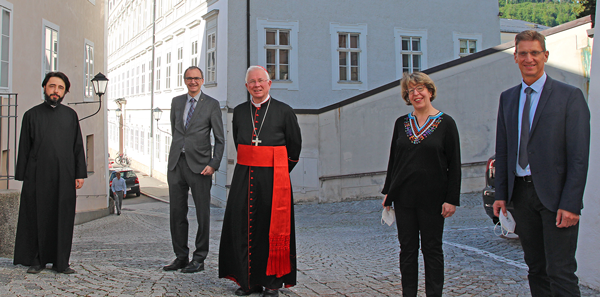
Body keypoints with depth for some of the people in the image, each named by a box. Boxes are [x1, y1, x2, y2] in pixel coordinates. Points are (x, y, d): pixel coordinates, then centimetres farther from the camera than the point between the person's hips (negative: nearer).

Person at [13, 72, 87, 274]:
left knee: (63, 219, 3)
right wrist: (22, 176, 0)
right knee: (37, 218, 2)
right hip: (38, 177, -1)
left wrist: (80, 174, 4)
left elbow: (78, 146, 11)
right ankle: (36, 261, 14)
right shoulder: (32, 115, 7)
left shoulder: (70, 115, 11)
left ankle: (61, 262, 11)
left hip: (64, 177, 1)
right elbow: (24, 148, 6)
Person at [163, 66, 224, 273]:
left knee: (202, 213, 0)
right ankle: (181, 257, 19)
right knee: (177, 212, 7)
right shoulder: (176, 102, 14)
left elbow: (220, 139, -1)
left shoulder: (212, 105, 0)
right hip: (176, 163, 5)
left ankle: (199, 259, 11)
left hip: (199, 166, -4)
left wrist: (214, 164, -10)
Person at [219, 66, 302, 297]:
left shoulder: (284, 111, -1)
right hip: (244, 176, 4)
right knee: (243, 226, 3)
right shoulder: (239, 112, 9)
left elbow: (295, 145, 8)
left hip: (273, 177, -3)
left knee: (272, 228, 1)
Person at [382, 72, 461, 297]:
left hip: (432, 198, -3)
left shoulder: (445, 123, -3)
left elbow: (454, 164, -4)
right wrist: (388, 192, 10)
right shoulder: (401, 123, 8)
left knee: (432, 248, 5)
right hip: (404, 197, 3)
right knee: (407, 248, 8)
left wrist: (452, 199, -9)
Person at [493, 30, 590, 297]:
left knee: (560, 272, -6)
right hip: (521, 193, 5)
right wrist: (501, 193, 6)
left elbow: (579, 155, -8)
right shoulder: (507, 98, 12)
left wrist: (571, 203, -15)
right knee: (536, 269, 12)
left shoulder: (569, 96, -3)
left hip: (554, 194, -5)